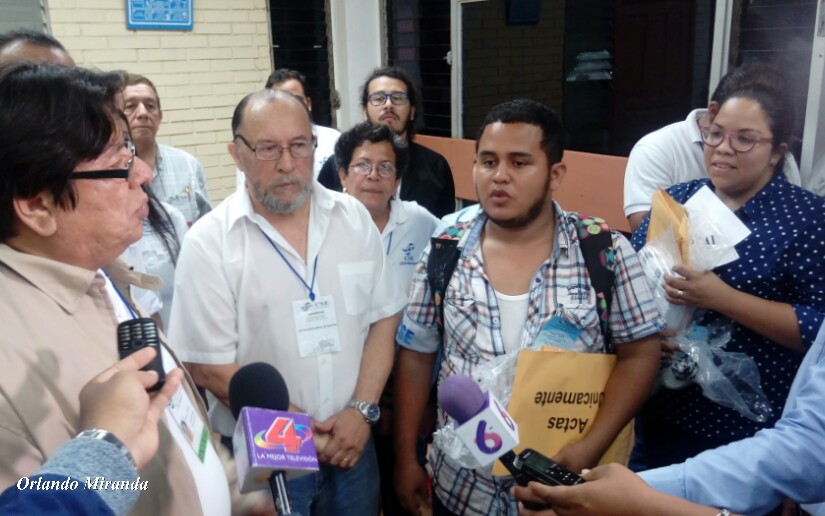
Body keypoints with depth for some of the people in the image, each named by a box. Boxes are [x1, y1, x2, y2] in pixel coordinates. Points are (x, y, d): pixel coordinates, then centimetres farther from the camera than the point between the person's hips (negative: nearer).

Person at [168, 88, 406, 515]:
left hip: (351, 443, 3)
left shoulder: (354, 218, -2)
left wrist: (362, 410, -8)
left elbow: (382, 318, 2)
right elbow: (208, 365, -12)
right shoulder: (208, 242, -13)